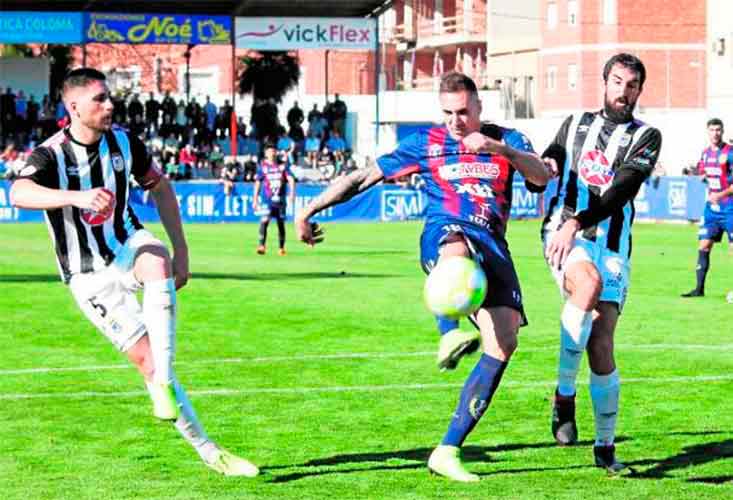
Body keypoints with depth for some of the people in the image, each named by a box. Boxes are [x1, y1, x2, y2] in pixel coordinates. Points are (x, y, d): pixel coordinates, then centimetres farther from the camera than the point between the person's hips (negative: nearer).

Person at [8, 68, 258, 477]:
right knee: (145, 356, -13)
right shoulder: (51, 155, -17)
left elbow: (159, 185, 15)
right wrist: (78, 196, -55)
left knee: (157, 262, -36)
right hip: (90, 275, -3)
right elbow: (19, 193, -38)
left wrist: (181, 249, 9)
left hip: (129, 244, 3)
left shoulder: (123, 142, -2)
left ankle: (162, 383, -33)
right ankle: (207, 450, -3)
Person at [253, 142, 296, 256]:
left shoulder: (283, 165, 5)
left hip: (280, 200, 2)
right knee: (264, 221, -20)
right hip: (267, 200, -2)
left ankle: (281, 248, 18)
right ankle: (262, 245, -20)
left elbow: (291, 179, -1)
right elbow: (258, 183, 6)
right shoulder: (262, 166, 3)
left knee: (281, 223, 6)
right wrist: (255, 200, 4)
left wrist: (292, 193, -16)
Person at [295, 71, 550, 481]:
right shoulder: (427, 143, 13)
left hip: (493, 248, 2)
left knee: (504, 342, -15)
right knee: (456, 247, -42)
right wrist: (309, 211, 13)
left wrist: (497, 148, -21)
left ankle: (448, 451, -11)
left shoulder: (505, 139, 15)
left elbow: (543, 176, -4)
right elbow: (364, 177, 16)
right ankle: (450, 333, -66)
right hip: (445, 234, -2)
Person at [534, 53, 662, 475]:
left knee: (601, 348, -6)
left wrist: (577, 223, -20)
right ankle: (564, 394, -20)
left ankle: (605, 446, 10)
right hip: (562, 232, 0)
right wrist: (544, 167, -3)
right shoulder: (576, 124, 17)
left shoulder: (647, 137, 6)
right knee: (589, 283, -34)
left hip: (611, 244, 0)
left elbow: (622, 190, -9)